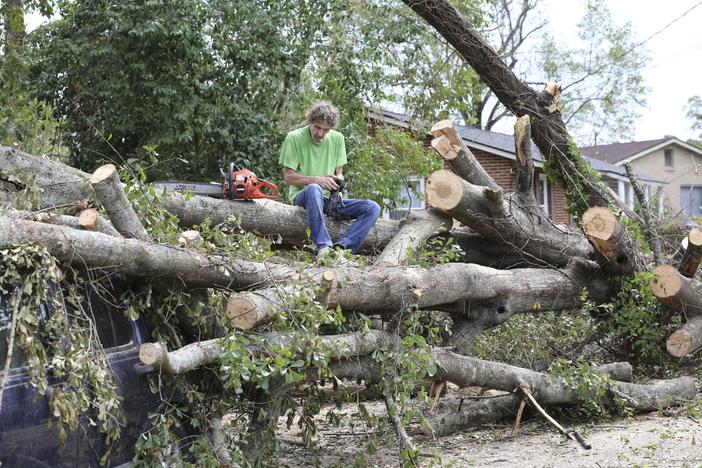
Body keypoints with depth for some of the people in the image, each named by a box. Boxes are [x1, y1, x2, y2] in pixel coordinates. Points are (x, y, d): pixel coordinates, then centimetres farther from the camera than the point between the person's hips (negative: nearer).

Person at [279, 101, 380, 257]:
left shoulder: (337, 138, 8)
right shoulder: (294, 138, -6)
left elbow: (339, 173, 14)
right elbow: (288, 177, -7)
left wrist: (338, 180, -12)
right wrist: (317, 180, -20)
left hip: (328, 199, 5)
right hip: (302, 196, -5)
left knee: (373, 208, -16)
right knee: (314, 189, -42)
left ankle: (341, 246, -36)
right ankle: (323, 246, -47)